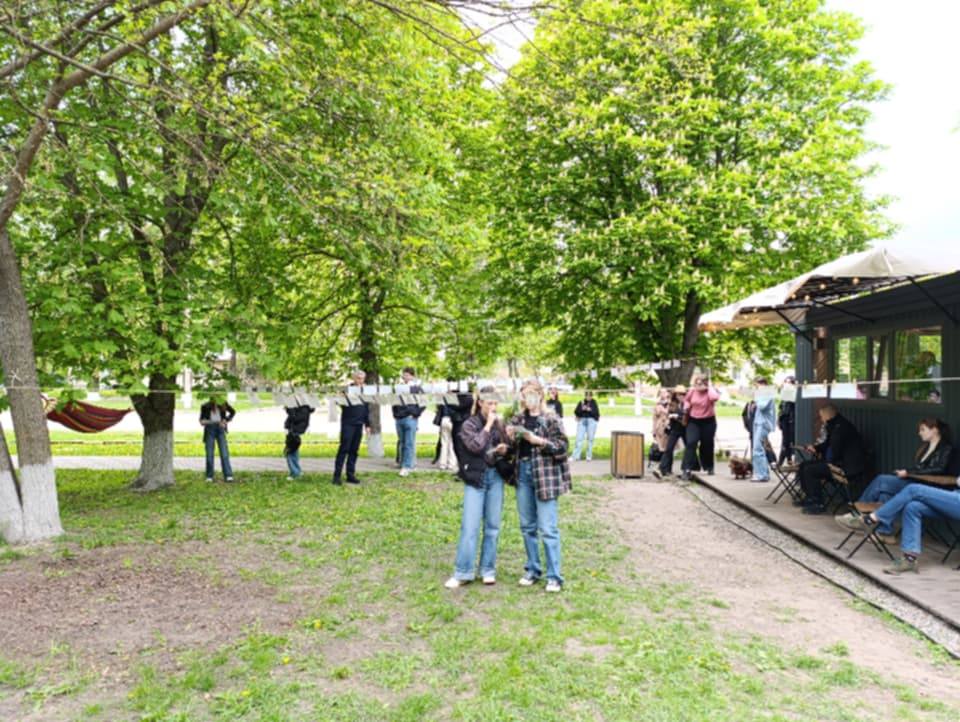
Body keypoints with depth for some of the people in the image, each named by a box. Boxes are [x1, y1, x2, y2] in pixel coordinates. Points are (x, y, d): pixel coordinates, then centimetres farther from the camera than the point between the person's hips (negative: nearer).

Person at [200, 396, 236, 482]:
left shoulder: (223, 404, -3)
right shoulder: (205, 407, -5)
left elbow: (233, 412, 13)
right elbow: (202, 419, 6)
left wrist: (226, 421, 1)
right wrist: (202, 422, -17)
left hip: (220, 429, 0)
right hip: (209, 429, 0)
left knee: (224, 452, -8)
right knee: (209, 454, -1)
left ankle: (228, 476, -9)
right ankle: (209, 476, 11)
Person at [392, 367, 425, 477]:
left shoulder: (417, 389, 3)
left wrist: (415, 414, -8)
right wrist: (395, 414, 8)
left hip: (410, 419, -5)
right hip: (399, 419, 5)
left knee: (409, 444, -7)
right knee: (402, 443, 9)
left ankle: (406, 467, -8)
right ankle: (411, 463, 19)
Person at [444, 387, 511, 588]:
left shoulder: (499, 423, 7)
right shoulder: (470, 424, -2)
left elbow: (507, 448, 14)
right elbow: (475, 446, -18)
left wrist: (504, 450, -9)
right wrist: (488, 425, -12)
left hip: (496, 477, 3)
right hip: (476, 478, -3)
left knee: (492, 526, 7)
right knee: (470, 526, -5)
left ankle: (488, 570, 19)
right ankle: (463, 573, 5)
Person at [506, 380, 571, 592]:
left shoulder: (550, 419, -4)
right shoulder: (518, 419, 11)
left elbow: (562, 446, -9)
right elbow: (511, 448, 16)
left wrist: (539, 441, -19)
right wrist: (510, 438, -5)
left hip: (545, 475, -5)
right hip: (523, 473, 6)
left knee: (548, 528, -4)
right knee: (527, 526, 13)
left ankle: (554, 576, 5)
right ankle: (532, 570, 26)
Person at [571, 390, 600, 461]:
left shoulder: (594, 403, 6)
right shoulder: (581, 403, 9)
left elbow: (597, 413, -3)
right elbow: (576, 412, 2)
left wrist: (590, 410, -17)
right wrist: (582, 409, -15)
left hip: (591, 421, -1)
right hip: (582, 421, 1)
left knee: (590, 439, 1)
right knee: (579, 438, -5)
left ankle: (589, 456, 11)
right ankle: (576, 456, -5)